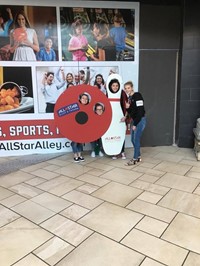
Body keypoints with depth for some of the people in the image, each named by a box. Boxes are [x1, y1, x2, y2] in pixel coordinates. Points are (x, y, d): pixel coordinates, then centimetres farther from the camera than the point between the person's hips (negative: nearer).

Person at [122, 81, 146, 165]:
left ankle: (135, 159, 7)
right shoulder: (129, 97, 10)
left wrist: (135, 124, -19)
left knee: (136, 139, -5)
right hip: (134, 120, 9)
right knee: (133, 140, 11)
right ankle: (138, 156, 26)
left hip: (140, 120, -8)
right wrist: (127, 108, -10)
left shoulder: (137, 96, -14)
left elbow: (140, 110, -20)